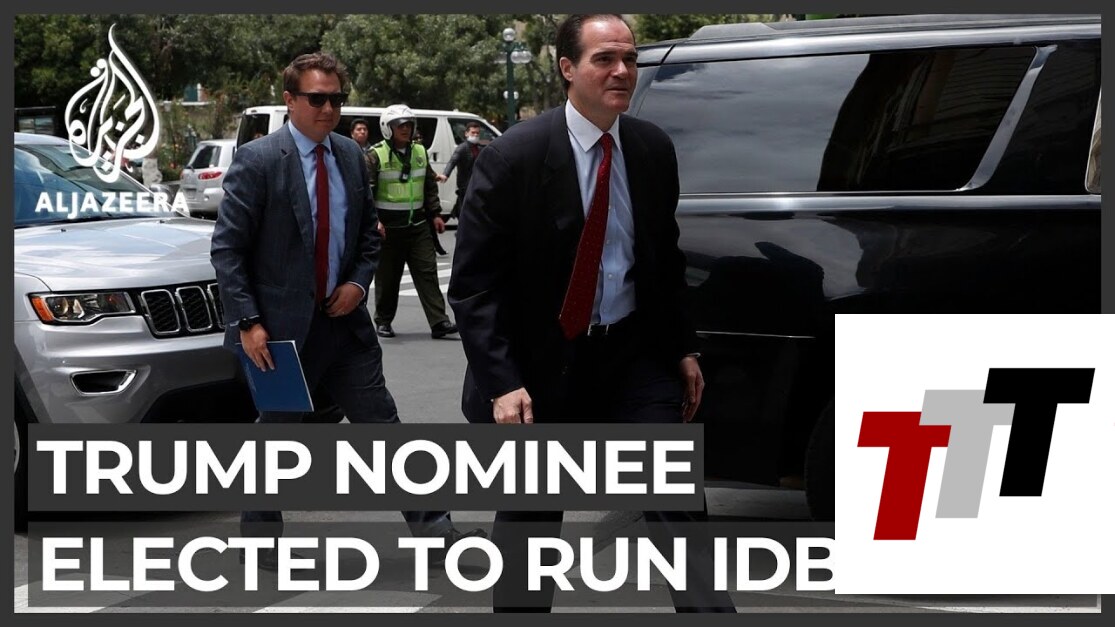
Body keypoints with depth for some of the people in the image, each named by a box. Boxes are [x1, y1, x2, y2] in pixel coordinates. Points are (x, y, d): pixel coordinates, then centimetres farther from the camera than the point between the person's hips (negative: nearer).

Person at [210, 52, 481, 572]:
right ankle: (262, 538, 24)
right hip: (281, 328, -5)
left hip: (343, 319, 5)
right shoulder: (257, 160, -12)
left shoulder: (351, 156, 6)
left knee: (382, 423, 7)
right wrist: (248, 323, -17)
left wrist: (359, 281, -1)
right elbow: (227, 247, -12)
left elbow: (368, 232, 18)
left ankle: (433, 528, 13)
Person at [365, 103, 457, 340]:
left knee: (427, 272, -4)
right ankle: (383, 321, 19)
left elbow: (430, 186, 19)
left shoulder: (420, 152, 11)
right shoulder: (376, 156, -6)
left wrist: (435, 214, 12)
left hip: (418, 225, 4)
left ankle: (439, 322, -8)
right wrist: (374, 220, -20)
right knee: (387, 278, 5)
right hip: (389, 229, -4)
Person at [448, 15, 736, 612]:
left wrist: (682, 348, 10)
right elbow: (472, 283, -13)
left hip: (635, 351, 3)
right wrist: (503, 383, -20)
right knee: (529, 517, 10)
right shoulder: (513, 156, -15)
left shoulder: (653, 148, 0)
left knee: (676, 499, -2)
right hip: (542, 361, -3)